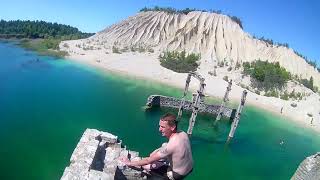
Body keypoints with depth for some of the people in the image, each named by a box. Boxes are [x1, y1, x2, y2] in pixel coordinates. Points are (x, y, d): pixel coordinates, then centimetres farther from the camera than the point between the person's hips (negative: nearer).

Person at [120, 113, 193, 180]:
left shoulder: (171, 145, -36)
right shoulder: (183, 133, -14)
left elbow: (149, 160, -27)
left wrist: (130, 163, -15)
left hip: (178, 174, -7)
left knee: (146, 166, 1)